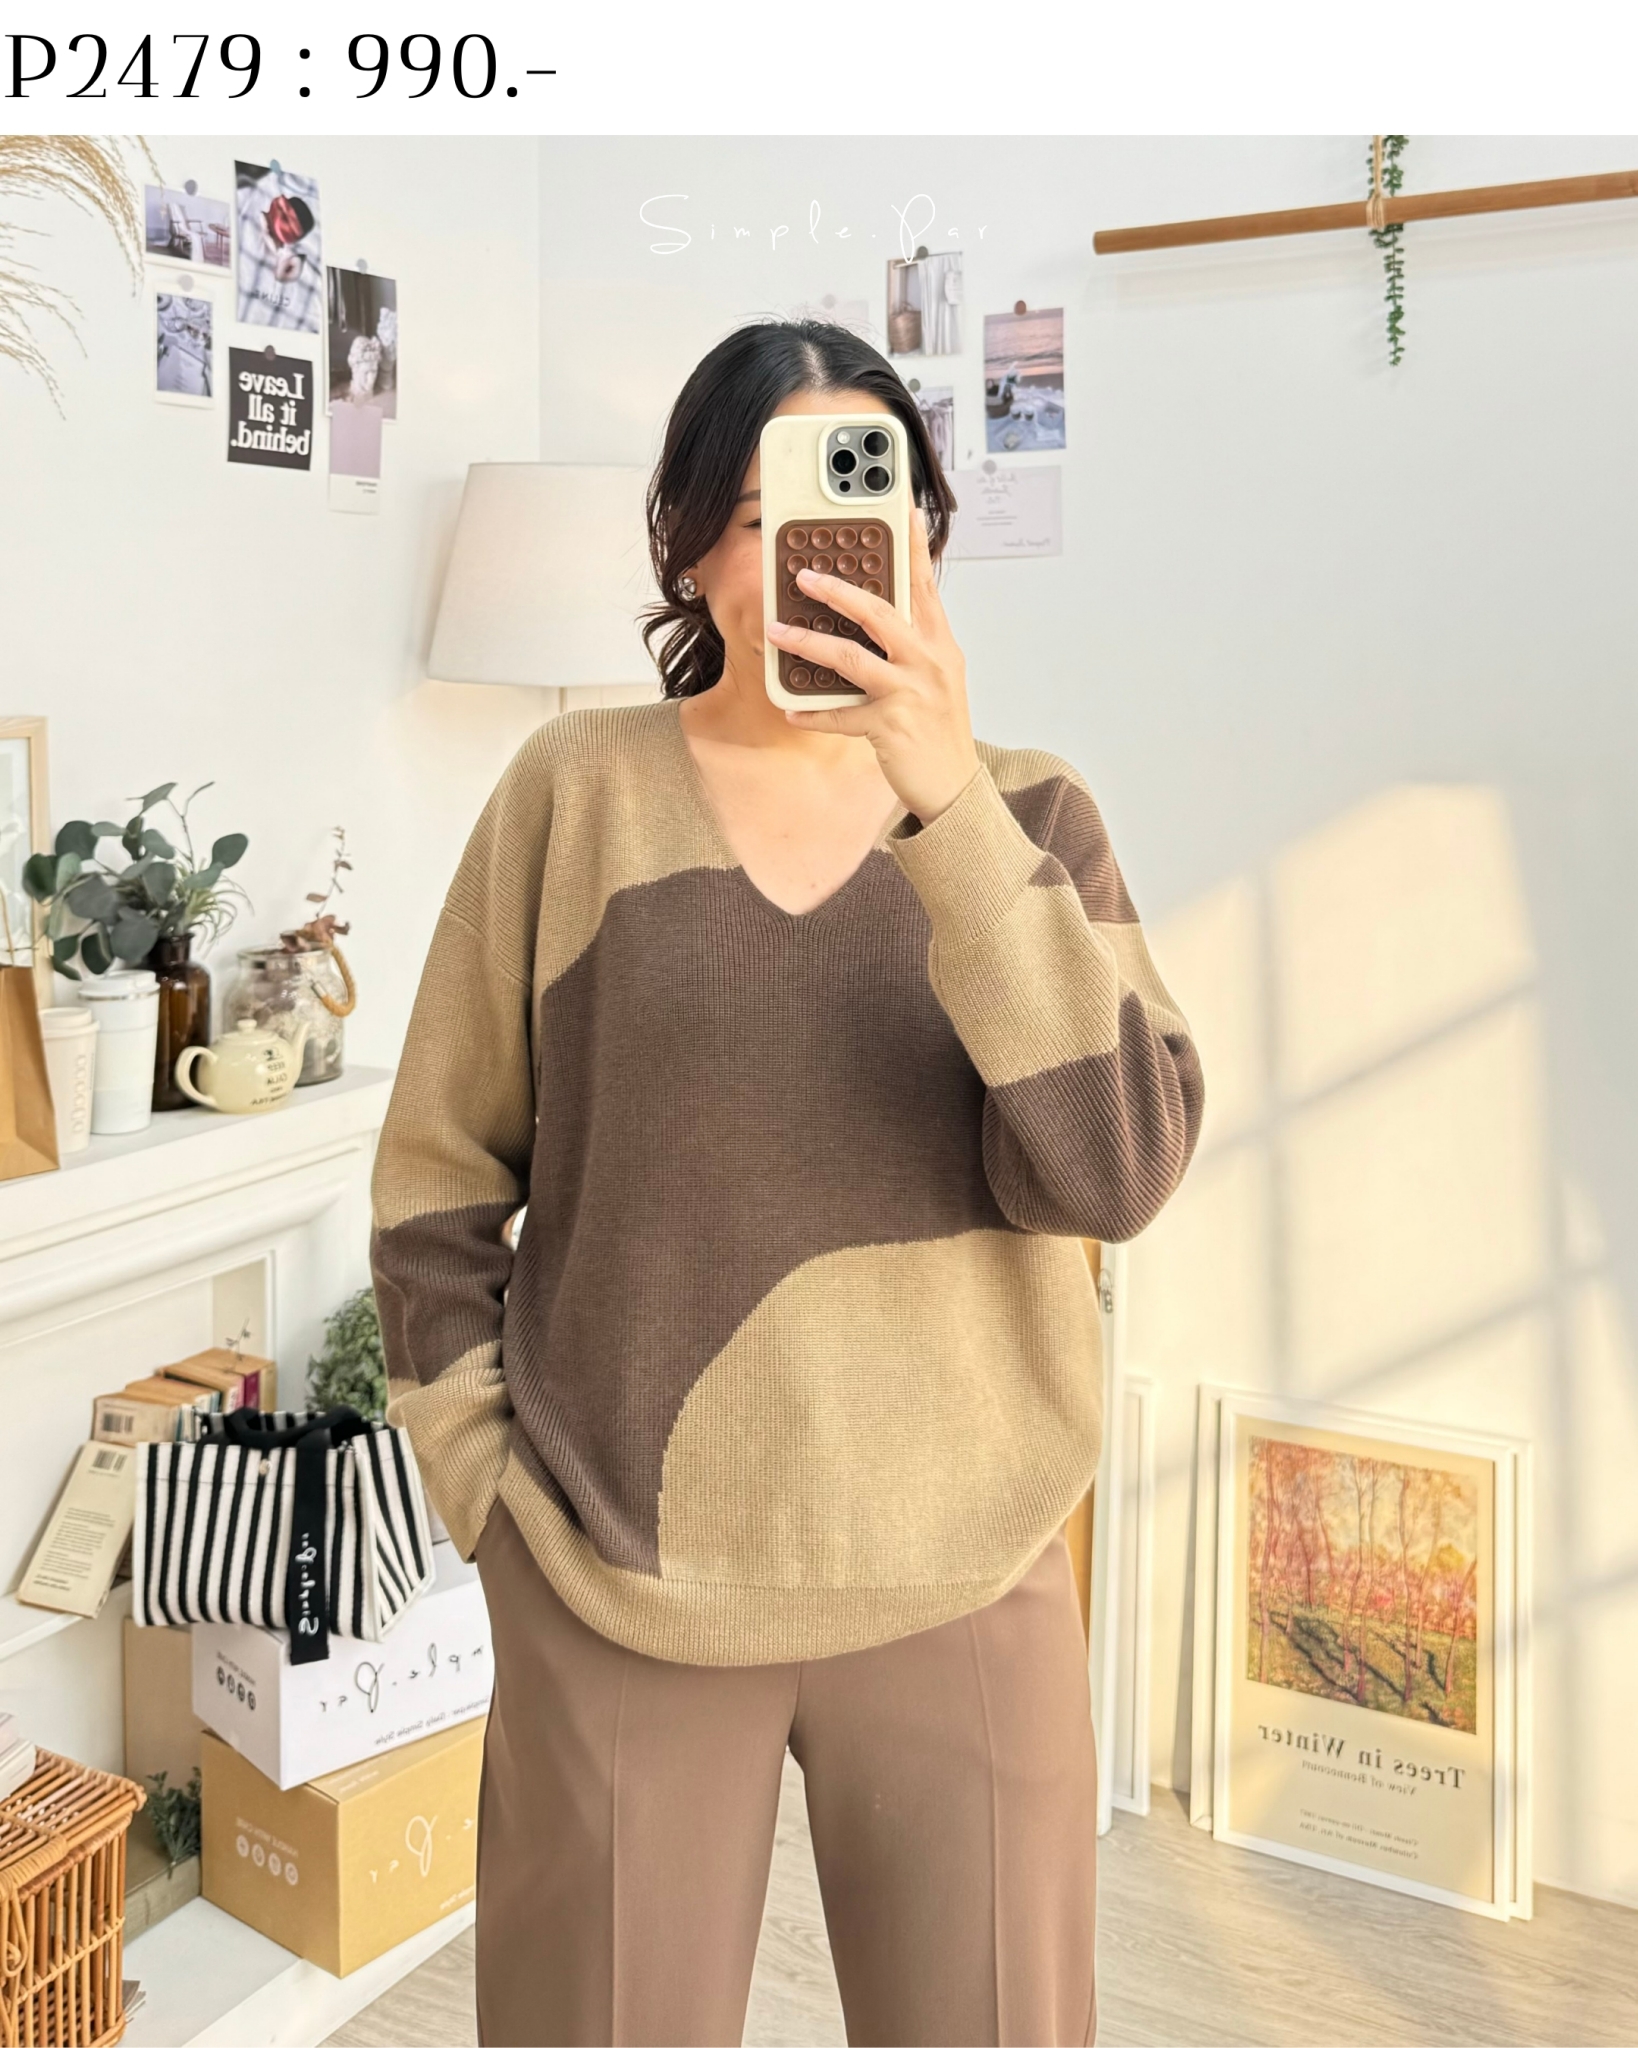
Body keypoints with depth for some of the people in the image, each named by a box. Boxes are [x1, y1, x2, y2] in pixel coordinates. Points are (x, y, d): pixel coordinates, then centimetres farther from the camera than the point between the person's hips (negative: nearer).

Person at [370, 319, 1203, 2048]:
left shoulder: (1027, 813, -1)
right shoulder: (579, 789, -3)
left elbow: (1113, 1170, -16)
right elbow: (438, 1173, 3)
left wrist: (949, 803, -23)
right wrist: (488, 1489, -2)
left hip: (969, 1588, 1)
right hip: (618, 1597, -1)